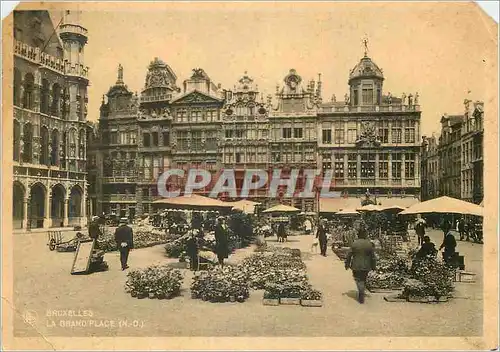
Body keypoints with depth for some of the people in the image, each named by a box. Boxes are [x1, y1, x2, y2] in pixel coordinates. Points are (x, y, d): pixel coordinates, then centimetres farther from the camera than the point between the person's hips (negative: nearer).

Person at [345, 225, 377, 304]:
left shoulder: (354, 244, -11)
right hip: (366, 266, 2)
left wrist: (347, 264, 7)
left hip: (356, 266, -2)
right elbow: (373, 256, -2)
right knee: (363, 280, 19)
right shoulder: (370, 244, -7)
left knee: (358, 280, 8)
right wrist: (373, 266, 10)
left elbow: (349, 255, -5)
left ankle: (361, 298, -3)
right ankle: (361, 296, 31)